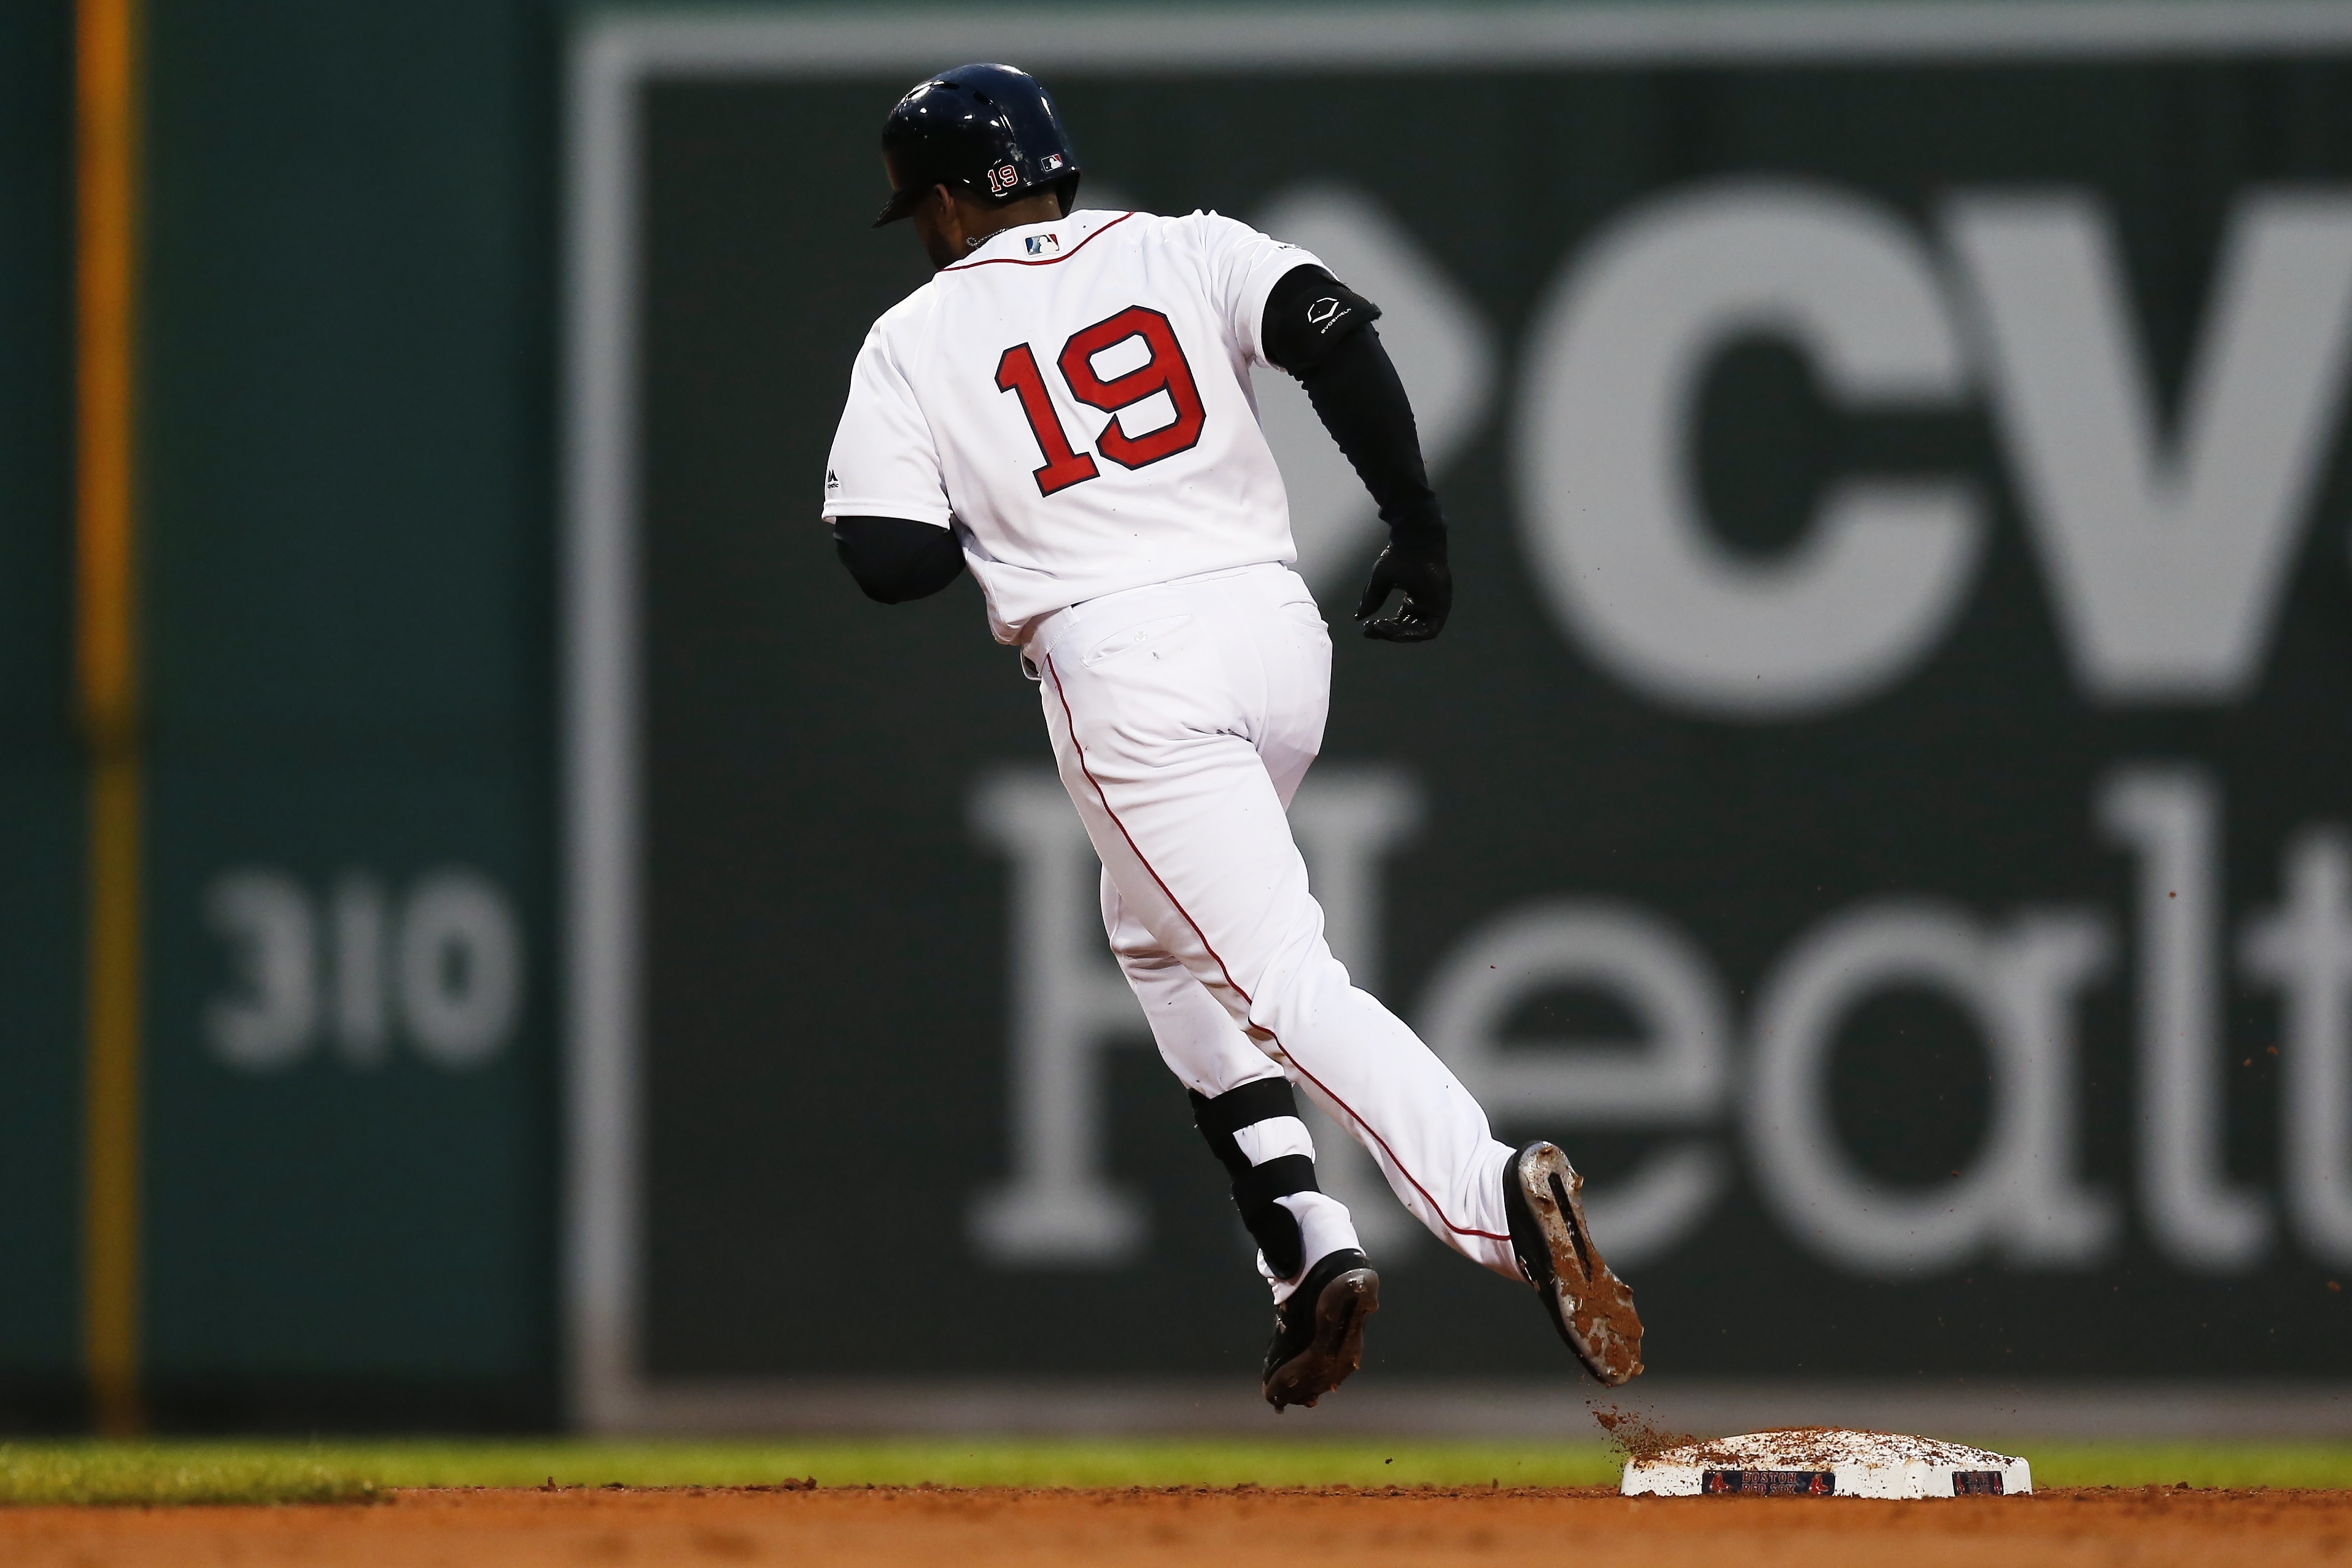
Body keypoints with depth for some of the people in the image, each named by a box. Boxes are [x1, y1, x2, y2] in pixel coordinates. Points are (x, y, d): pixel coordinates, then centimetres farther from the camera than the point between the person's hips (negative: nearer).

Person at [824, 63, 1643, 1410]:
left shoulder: (915, 340, 7)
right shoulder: (1183, 250, 14)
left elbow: (895, 562, 0)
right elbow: (1336, 332, -4)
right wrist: (1419, 529, 0)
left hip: (1121, 659, -5)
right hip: (1277, 631, 5)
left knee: (1279, 976, -13)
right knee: (1162, 932, 26)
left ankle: (1498, 1198, -36)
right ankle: (1308, 1247, 12)